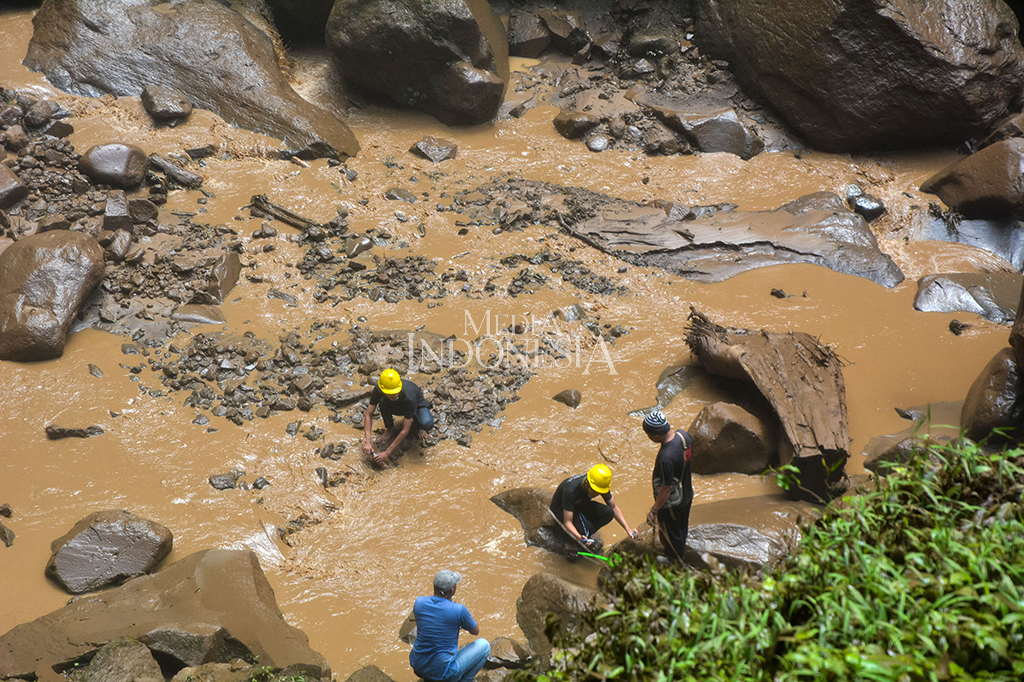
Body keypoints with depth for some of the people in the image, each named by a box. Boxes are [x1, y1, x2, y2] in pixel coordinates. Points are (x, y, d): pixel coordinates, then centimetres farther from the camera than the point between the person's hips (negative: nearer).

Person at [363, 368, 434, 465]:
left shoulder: (409, 397, -42)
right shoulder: (378, 391, -32)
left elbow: (405, 431, -37)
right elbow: (369, 414, -23)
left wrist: (386, 453, -37)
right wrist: (368, 441, -35)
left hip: (418, 406, -3)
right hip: (397, 407, 3)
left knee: (427, 424, -38)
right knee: (383, 401, -33)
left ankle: (416, 426, 1)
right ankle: (391, 430, -7)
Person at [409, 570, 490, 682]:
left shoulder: (419, 602, -8)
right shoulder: (459, 610, -20)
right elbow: (475, 631, 0)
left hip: (418, 667, 5)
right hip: (443, 672, -5)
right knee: (484, 645, 13)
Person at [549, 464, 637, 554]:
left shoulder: (601, 485, -21)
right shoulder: (571, 490, -39)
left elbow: (614, 507, -7)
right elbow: (567, 522, -37)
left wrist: (628, 529, -17)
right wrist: (579, 537, -55)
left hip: (582, 506, 6)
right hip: (562, 511, -6)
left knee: (608, 513, -22)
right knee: (586, 528, -35)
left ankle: (586, 535, 2)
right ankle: (570, 540, -3)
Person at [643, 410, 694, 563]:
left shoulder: (666, 457, -42)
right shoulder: (683, 435, -16)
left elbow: (666, 488, -31)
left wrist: (654, 510, -17)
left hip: (671, 504, -8)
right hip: (687, 496, 8)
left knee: (670, 536, 20)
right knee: (681, 529, 32)